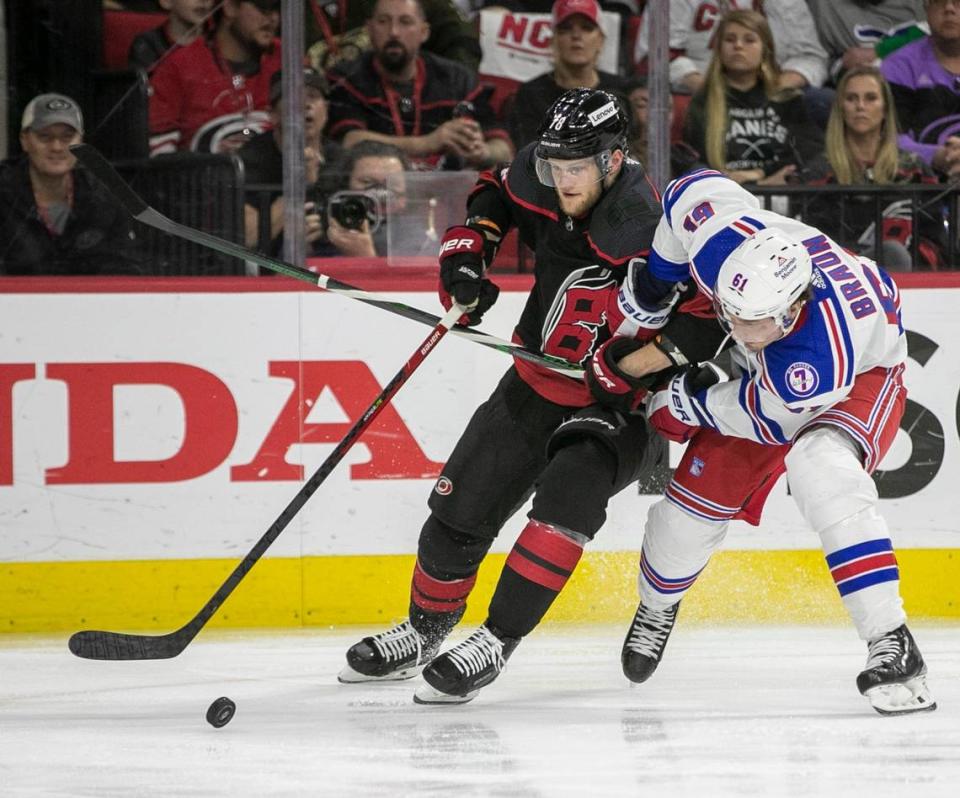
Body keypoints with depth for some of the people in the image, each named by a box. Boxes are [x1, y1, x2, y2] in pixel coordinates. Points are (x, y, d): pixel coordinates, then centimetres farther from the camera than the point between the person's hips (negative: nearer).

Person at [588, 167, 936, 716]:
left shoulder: (823, 358, -46)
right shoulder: (723, 241, -37)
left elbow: (775, 419, -27)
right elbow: (692, 190, -14)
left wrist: (691, 402, -15)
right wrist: (650, 287, -5)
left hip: (865, 374, -6)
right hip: (762, 371, 6)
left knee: (821, 467, -35)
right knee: (701, 490, 6)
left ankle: (891, 645, -33)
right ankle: (657, 608, 40)